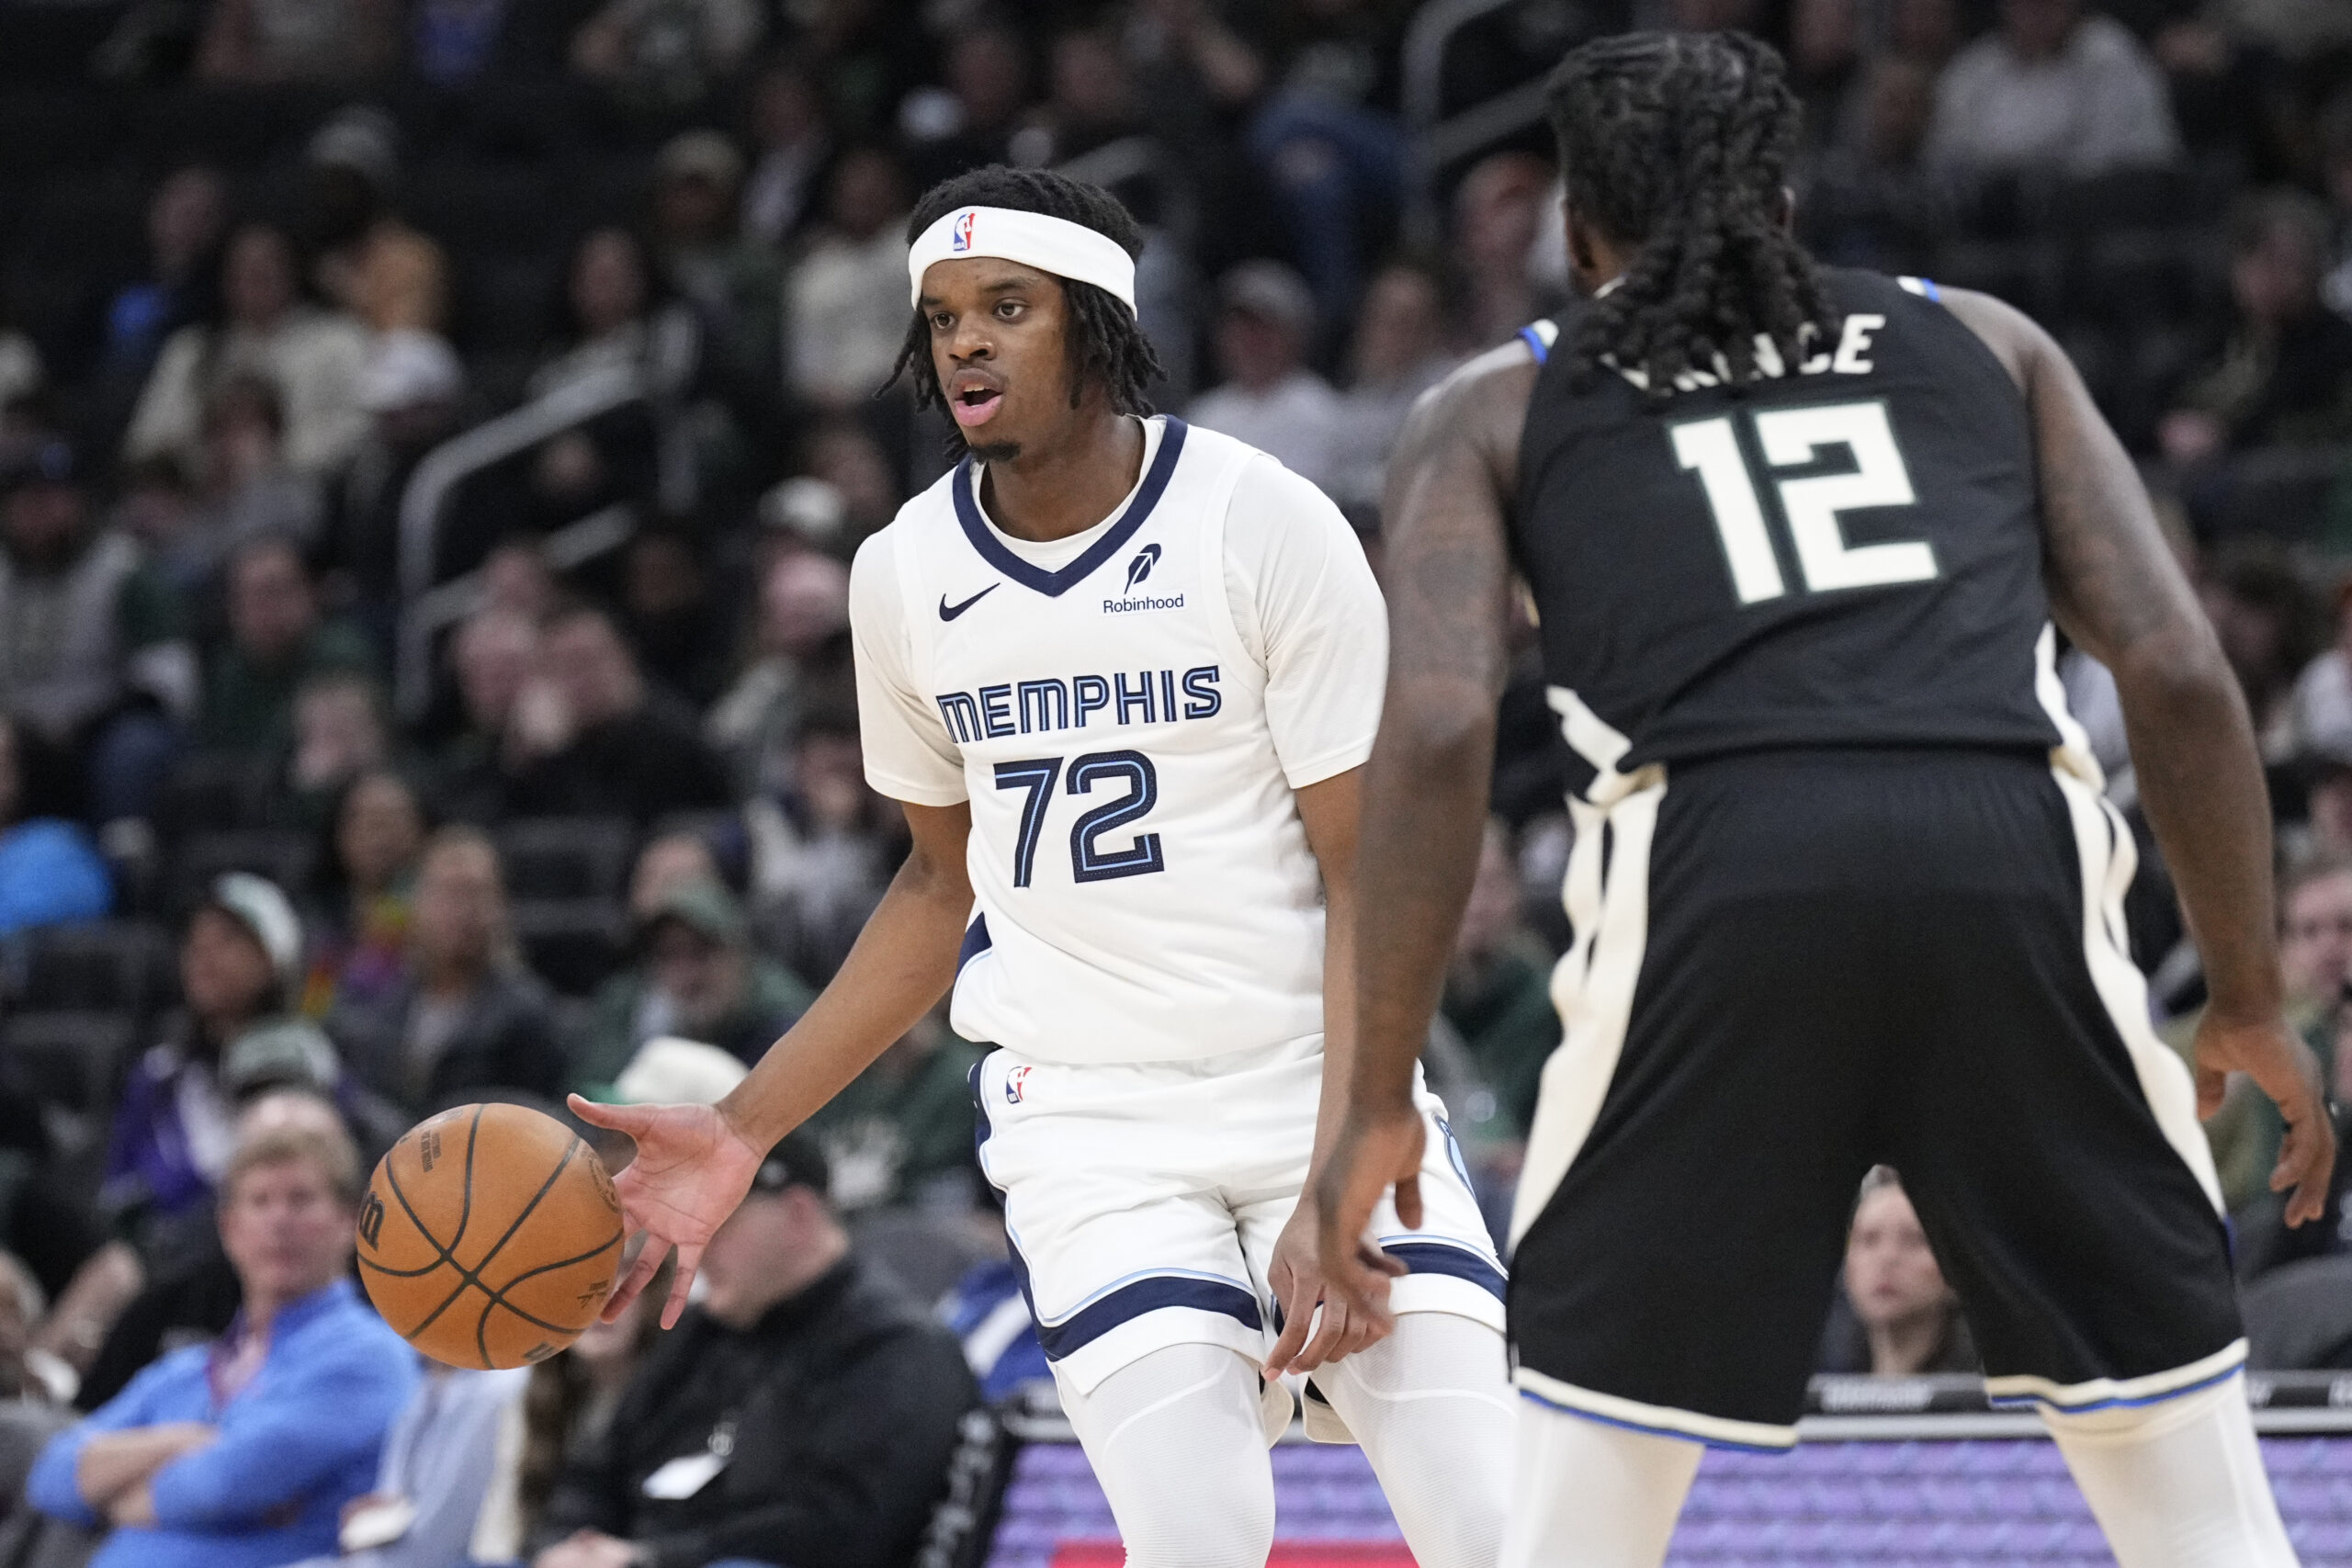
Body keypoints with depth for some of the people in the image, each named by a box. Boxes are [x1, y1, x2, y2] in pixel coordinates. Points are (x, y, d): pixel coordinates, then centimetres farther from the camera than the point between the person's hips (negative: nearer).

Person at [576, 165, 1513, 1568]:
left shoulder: (1265, 525, -9)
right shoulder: (906, 575, 3)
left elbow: (1365, 877, -8)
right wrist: (741, 1131, 10)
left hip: (1326, 1092, -2)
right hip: (1093, 1125, 2)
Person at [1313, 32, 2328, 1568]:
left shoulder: (1497, 408, 22)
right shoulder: (1986, 344, 27)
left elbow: (1438, 728, 6)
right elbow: (2180, 674, 16)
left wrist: (1381, 1100, 9)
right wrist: (2252, 1006, 23)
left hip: (1714, 869, -1)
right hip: (2014, 858, 1)